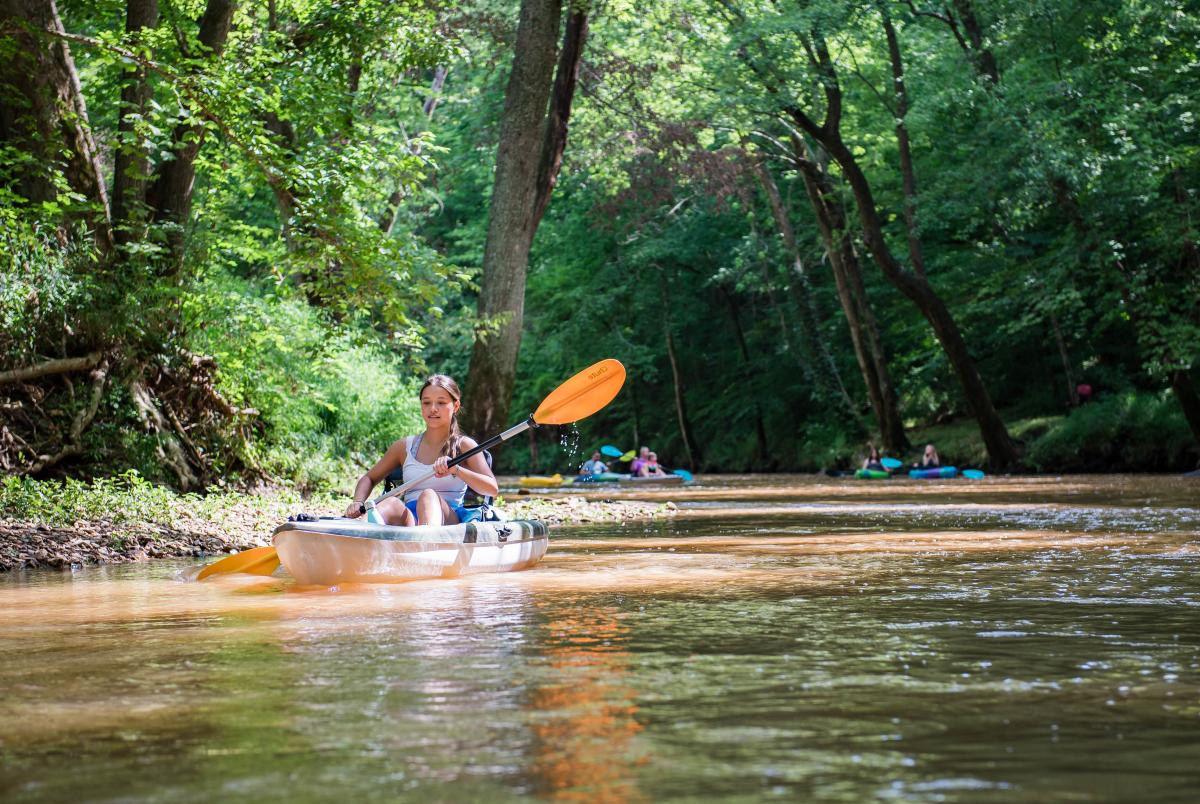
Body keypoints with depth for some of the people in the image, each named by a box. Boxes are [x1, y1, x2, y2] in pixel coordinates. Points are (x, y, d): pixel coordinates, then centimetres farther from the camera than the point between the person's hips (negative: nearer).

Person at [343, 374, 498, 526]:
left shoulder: (463, 445, 12)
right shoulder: (405, 446, 21)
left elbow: (492, 489, -2)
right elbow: (369, 478, 29)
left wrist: (456, 470, -18)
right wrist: (358, 503, 7)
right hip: (409, 518, 3)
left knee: (428, 496, -35)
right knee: (393, 504, -31)